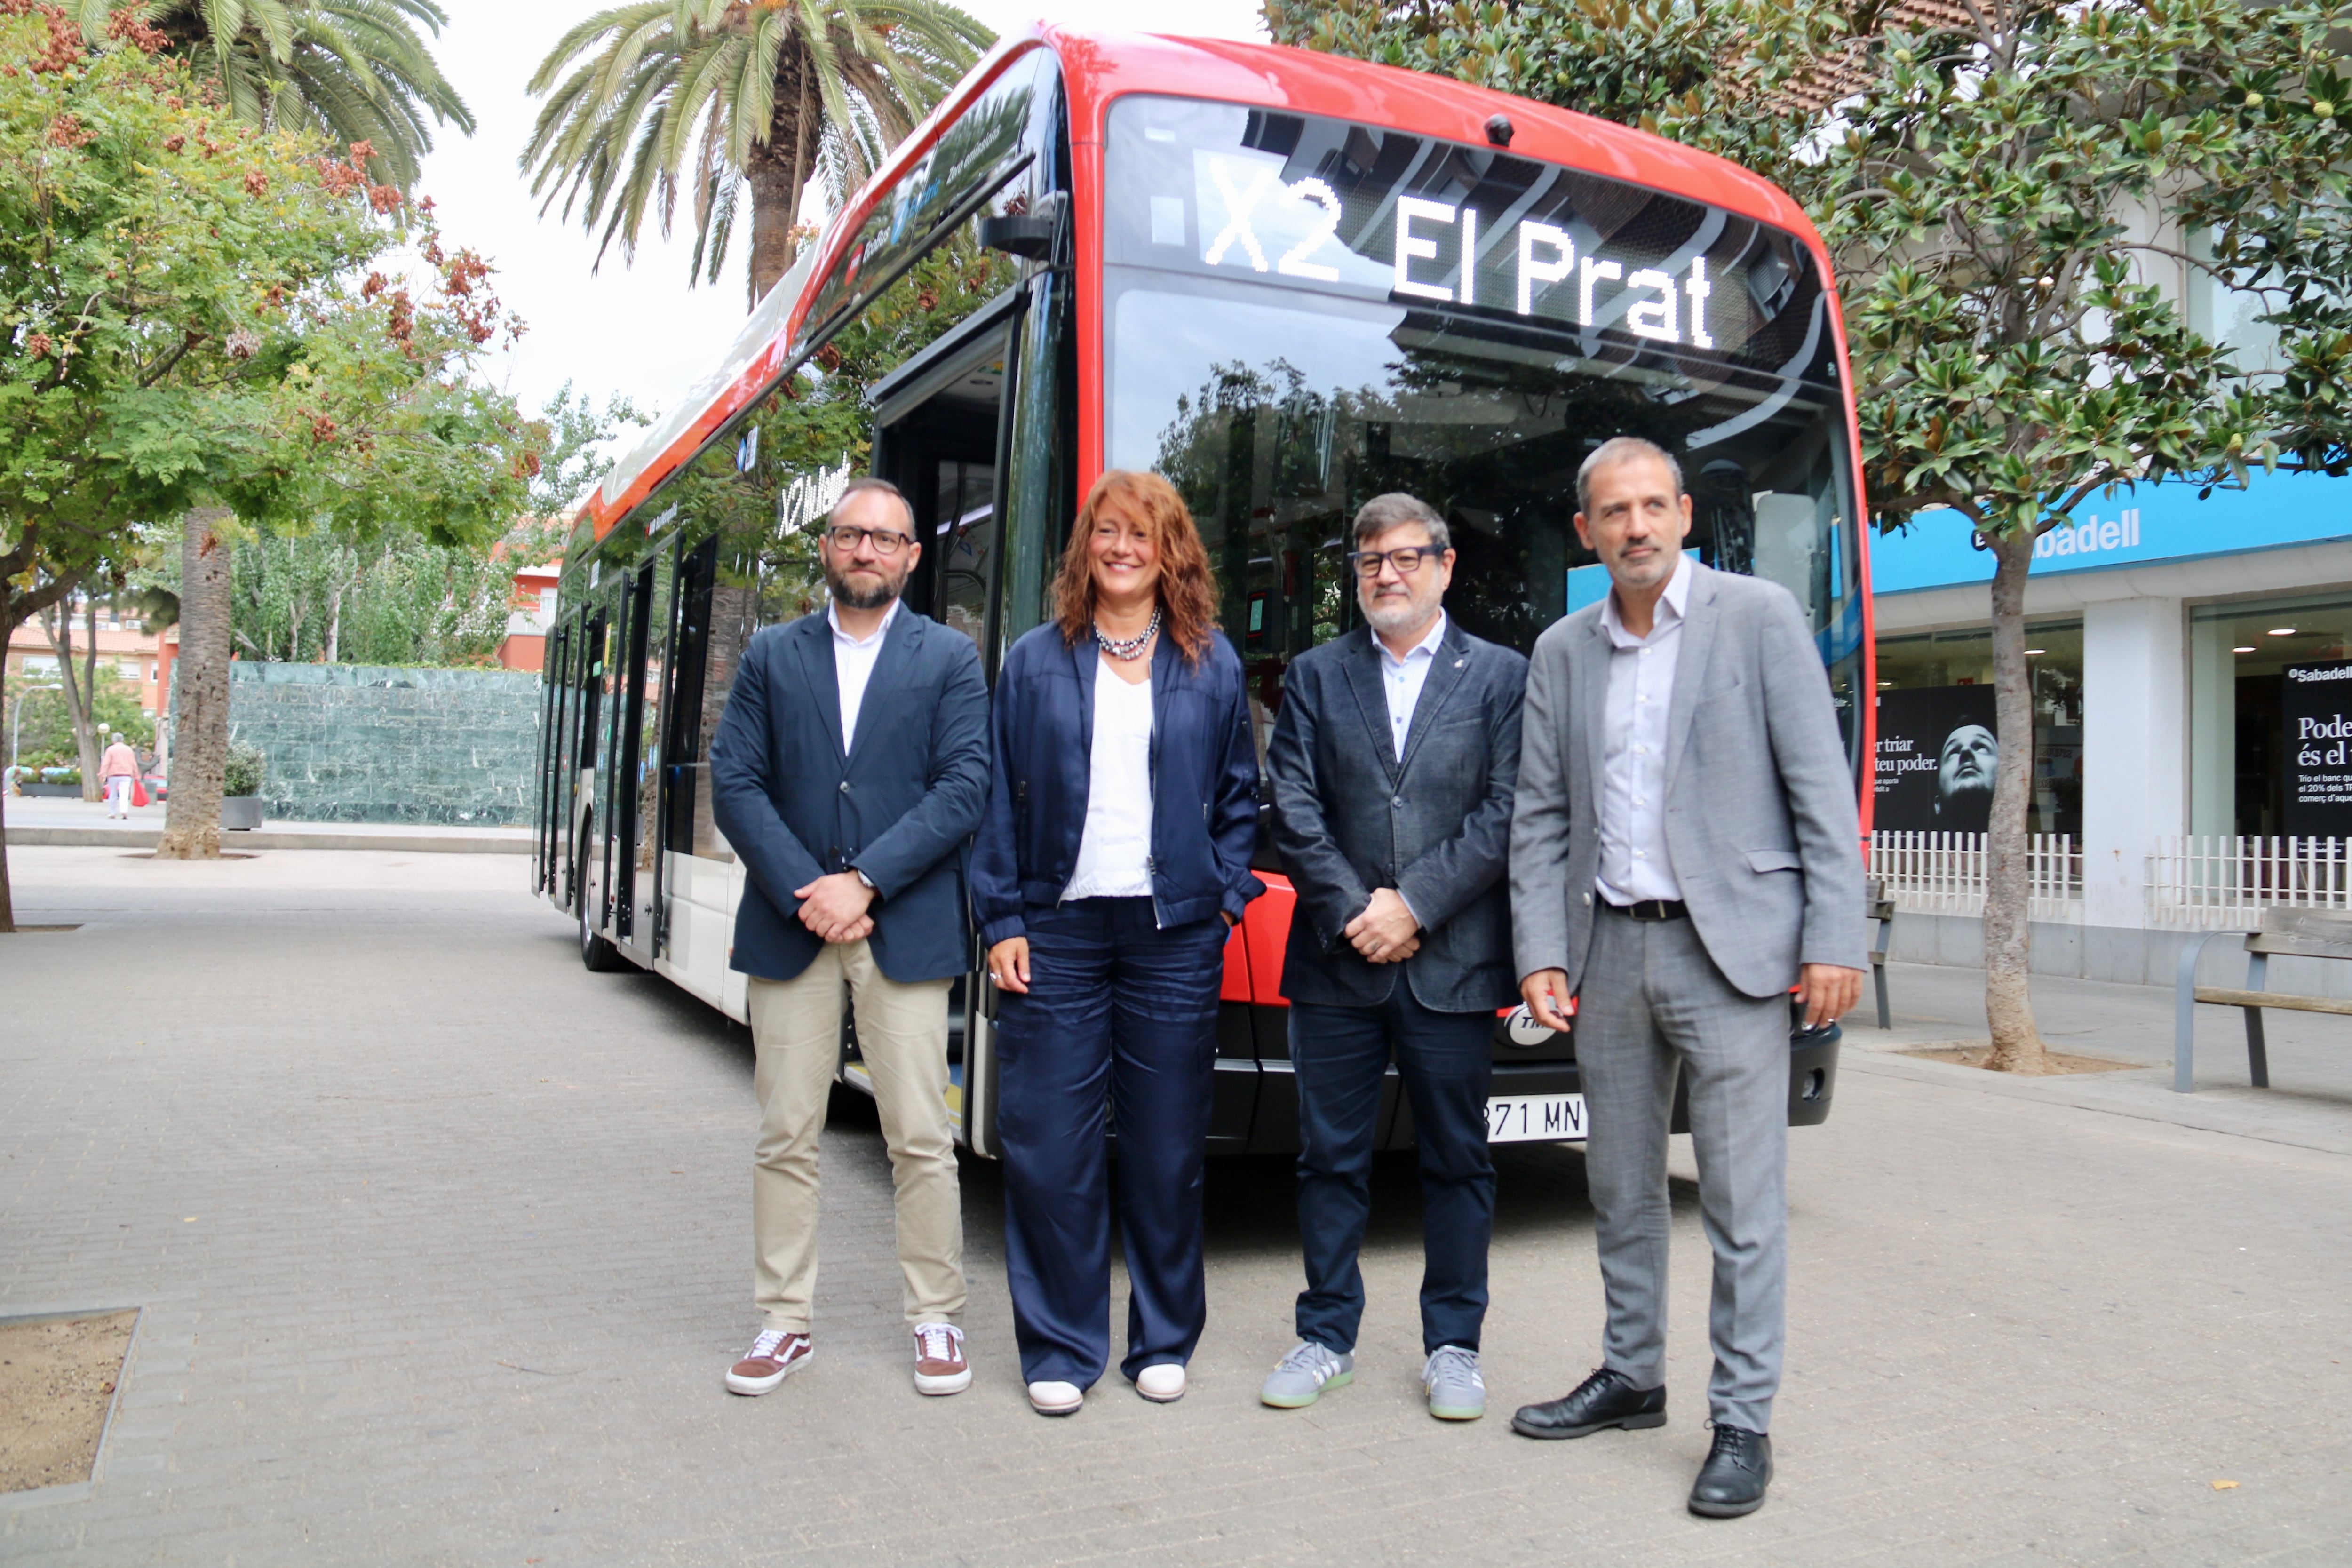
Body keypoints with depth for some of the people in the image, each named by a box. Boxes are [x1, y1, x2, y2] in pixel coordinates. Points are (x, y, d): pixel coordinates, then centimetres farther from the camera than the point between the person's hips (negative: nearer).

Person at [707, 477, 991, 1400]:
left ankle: (935, 1320, 16)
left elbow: (965, 787, -4)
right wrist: (804, 893, -9)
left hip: (905, 931, -2)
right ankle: (783, 1322, 20)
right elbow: (734, 785, 3)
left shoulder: (950, 659, 6)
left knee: (921, 1139, 2)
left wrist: (864, 881, -13)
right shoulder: (772, 657, 11)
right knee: (786, 1138, 7)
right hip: (789, 930, 2)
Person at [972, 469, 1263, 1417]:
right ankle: (1059, 1348, 16)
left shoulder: (1212, 664, 8)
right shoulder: (1037, 661, 7)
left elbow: (1239, 795, 13)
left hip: (1174, 932, 0)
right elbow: (1000, 797, 5)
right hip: (1059, 927, 0)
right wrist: (1002, 920, -1)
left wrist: (1226, 892, 1)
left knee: (1167, 1147, 7)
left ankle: (1164, 1340, 23)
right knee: (1048, 1145, 1)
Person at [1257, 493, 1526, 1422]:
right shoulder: (1315, 677, 10)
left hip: (1454, 964, -1)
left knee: (1457, 1160, 9)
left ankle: (1453, 1345, 23)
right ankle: (1327, 1336, 23)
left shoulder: (1502, 677, 5)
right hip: (1335, 963, 1)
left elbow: (1505, 815, -4)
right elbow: (1293, 812, 2)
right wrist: (1355, 910, -9)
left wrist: (1413, 905, -12)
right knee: (1331, 1157, 9)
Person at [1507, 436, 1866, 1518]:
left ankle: (1743, 1420, 14)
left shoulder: (1760, 617, -1)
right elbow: (1541, 818, 10)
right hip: (1609, 952, 5)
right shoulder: (1561, 652, 10)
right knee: (1622, 1187, 15)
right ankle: (1631, 1378, 30)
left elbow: (1820, 787, -4)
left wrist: (1834, 939, -10)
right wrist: (1541, 954, 1)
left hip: (1730, 950, -4)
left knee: (1742, 1198, 0)